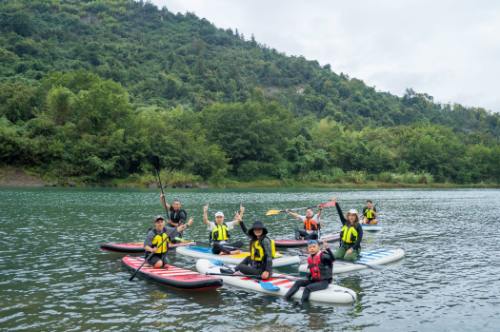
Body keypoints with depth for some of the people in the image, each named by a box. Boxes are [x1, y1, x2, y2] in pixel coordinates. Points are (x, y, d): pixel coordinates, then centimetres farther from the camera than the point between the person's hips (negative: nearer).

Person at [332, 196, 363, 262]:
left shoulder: (358, 226, -7)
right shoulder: (345, 223, 7)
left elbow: (359, 239, -13)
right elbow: (340, 213, -1)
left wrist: (351, 249, -22)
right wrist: (336, 203, -10)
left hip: (354, 247, -5)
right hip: (344, 246, 5)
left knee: (347, 258, -30)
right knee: (335, 256, -18)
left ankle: (356, 256, 2)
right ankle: (348, 254, 7)